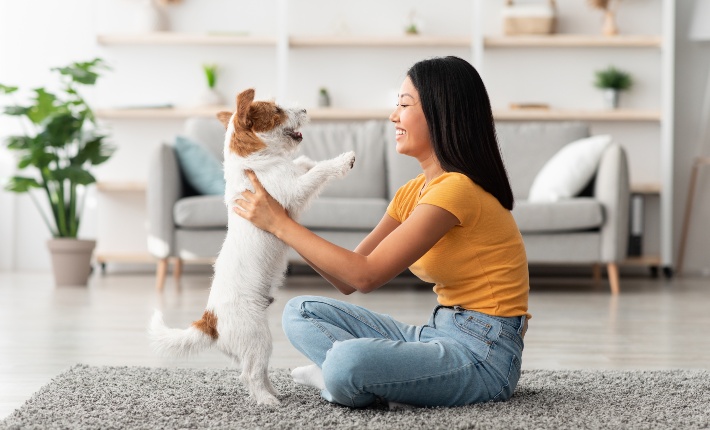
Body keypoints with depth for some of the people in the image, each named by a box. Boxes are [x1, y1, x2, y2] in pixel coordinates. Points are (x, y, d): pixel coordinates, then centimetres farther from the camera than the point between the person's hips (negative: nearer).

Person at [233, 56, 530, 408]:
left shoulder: (457, 189, -18)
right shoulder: (413, 192, 11)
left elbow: (366, 276, -20)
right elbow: (347, 280, 8)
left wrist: (280, 224, -14)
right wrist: (281, 223, -2)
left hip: (483, 354, -10)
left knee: (346, 363, -34)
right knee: (301, 313, 5)